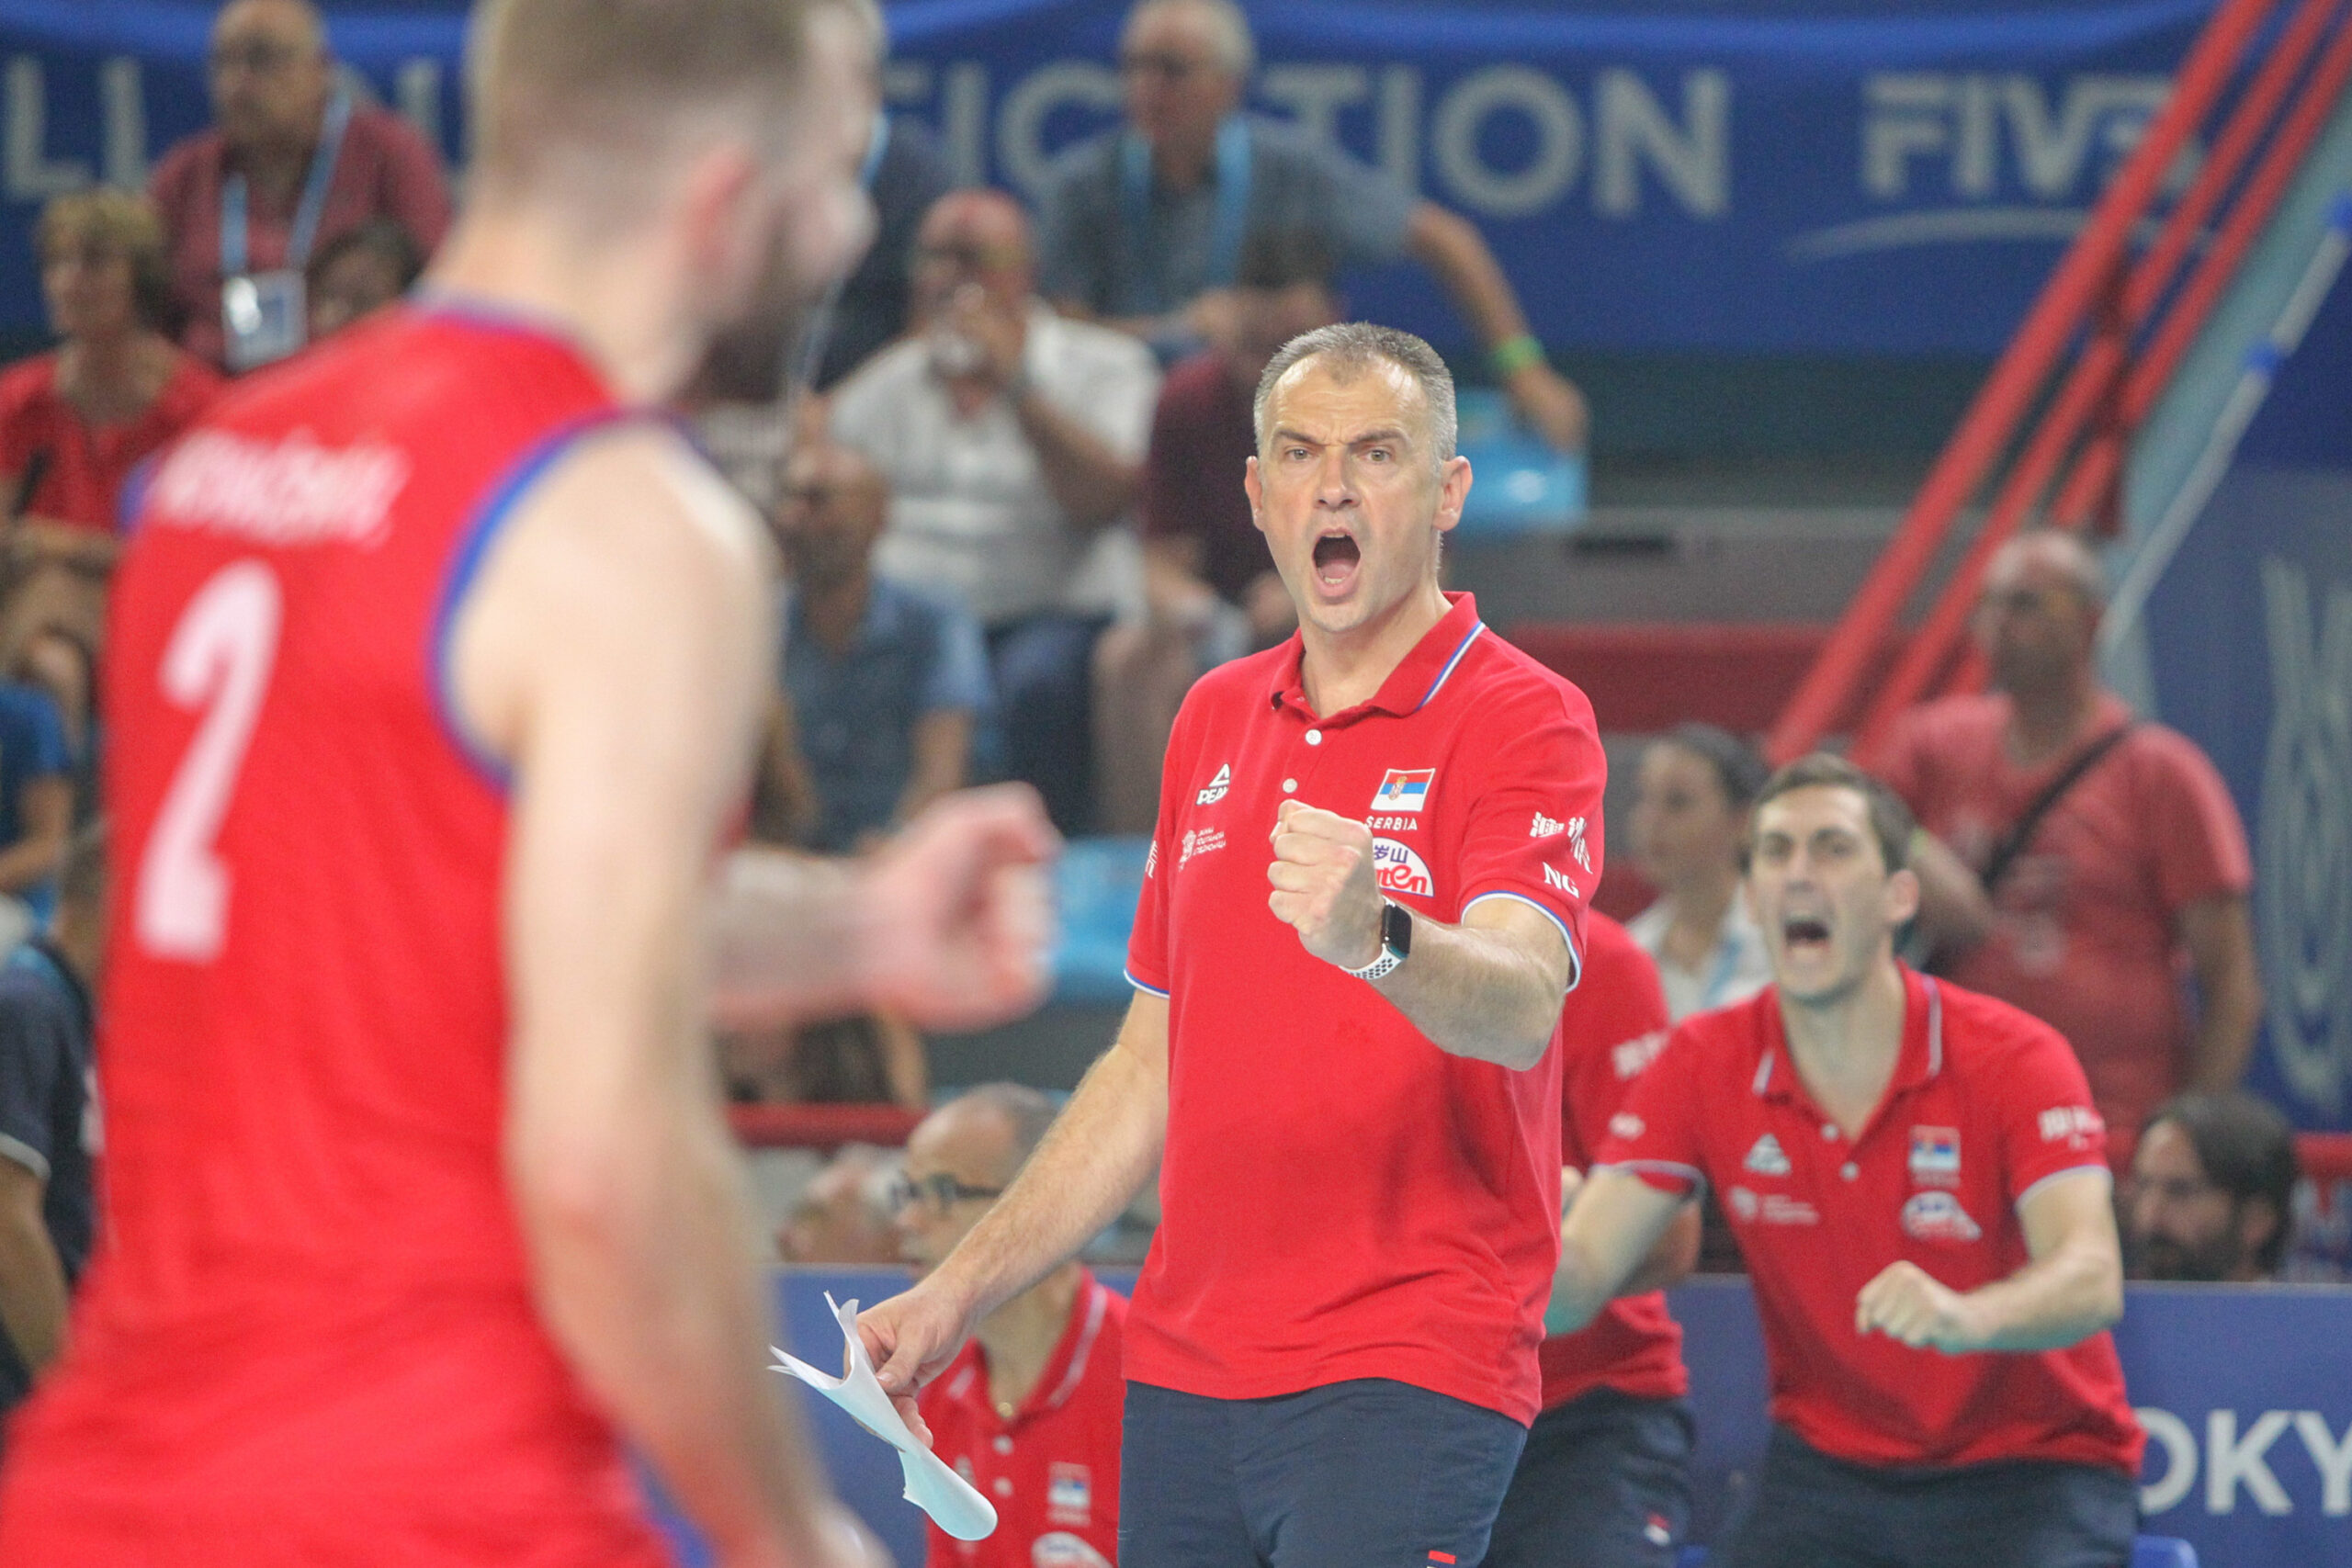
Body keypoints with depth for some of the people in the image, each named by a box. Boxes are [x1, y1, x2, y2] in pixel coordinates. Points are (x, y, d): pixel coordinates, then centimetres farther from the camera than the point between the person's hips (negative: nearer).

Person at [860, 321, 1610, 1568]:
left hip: (1405, 1380, -6)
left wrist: (1375, 939, -45)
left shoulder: (1526, 719, -6)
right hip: (1183, 1372, 6)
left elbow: (1521, 1006, -24)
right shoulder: (1215, 720, 16)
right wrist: (963, 1290, 18)